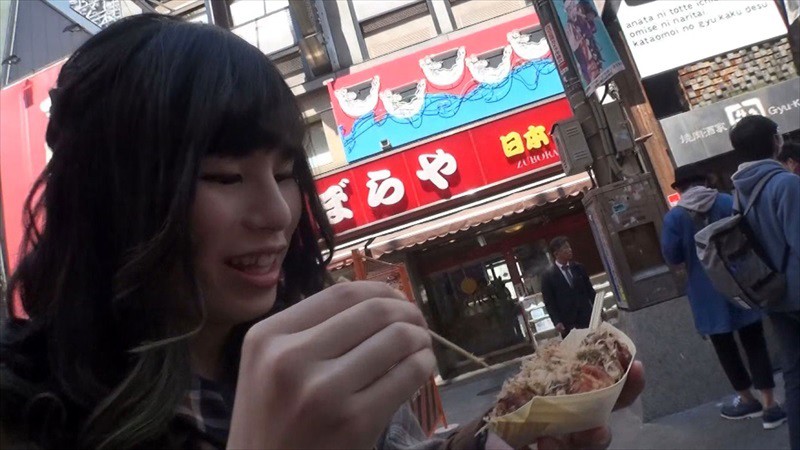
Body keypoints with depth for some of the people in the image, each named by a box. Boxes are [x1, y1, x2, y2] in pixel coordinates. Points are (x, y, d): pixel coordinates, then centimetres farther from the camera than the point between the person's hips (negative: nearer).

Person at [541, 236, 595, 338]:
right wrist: (557, 322, -11)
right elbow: (549, 302, -4)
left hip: (587, 317, 4)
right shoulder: (548, 275, -3)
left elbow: (590, 289, 15)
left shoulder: (578, 268, 10)